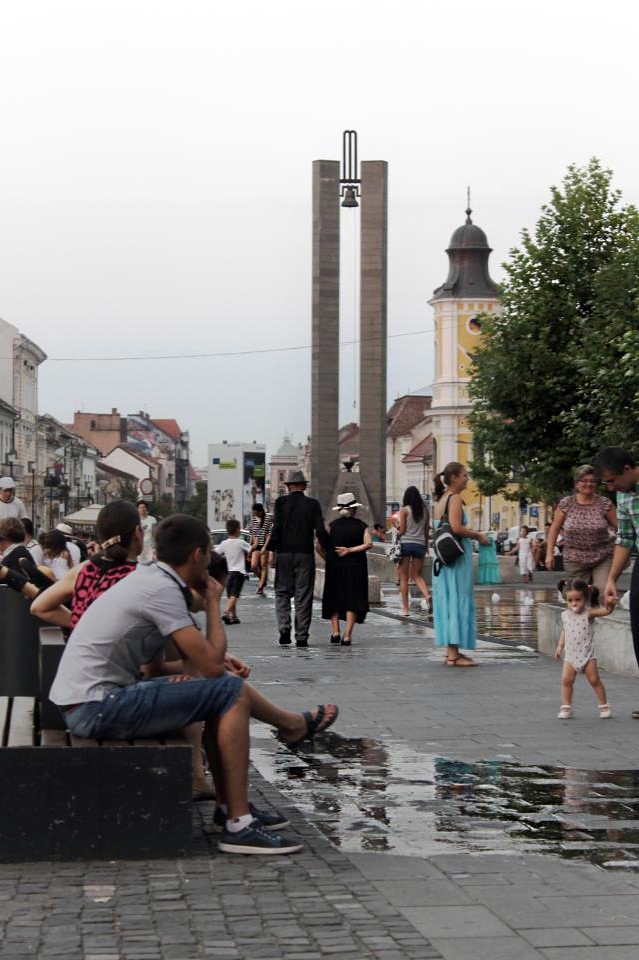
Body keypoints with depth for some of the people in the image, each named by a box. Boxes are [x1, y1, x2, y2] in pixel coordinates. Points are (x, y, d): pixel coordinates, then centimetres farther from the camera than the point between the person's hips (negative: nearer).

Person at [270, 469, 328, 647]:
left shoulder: (281, 502, -1)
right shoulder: (313, 504, 0)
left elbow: (276, 528, -8)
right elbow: (320, 531, -4)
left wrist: (272, 550, -2)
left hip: (284, 554, 0)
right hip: (305, 555, 0)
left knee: (282, 593, 10)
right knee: (303, 596, 5)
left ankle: (284, 628, -8)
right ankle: (301, 636, 4)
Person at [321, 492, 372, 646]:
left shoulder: (333, 525, 1)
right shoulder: (361, 526, 0)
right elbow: (368, 544, -12)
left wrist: (328, 559, 6)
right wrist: (350, 551, -10)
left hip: (334, 568, 1)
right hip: (355, 568, -1)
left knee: (333, 600, 12)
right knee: (353, 600, 1)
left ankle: (335, 631, 2)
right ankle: (347, 636, -8)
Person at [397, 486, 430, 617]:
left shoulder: (404, 510, -4)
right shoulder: (425, 511, 8)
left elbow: (401, 531, -7)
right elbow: (426, 531, 11)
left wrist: (397, 525, 13)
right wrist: (426, 545, 21)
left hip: (406, 543, -4)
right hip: (420, 544, 4)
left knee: (403, 577, 4)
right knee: (417, 575, 13)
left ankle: (405, 608, 3)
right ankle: (427, 595, -16)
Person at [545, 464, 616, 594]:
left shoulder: (605, 504, -2)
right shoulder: (566, 504, -1)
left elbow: (618, 528, 3)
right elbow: (554, 529, 6)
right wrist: (550, 553, 2)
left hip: (603, 558, -1)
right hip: (575, 559, 1)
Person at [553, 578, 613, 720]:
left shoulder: (589, 613, -10)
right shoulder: (565, 615, 3)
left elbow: (607, 611, -22)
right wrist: (560, 646, 13)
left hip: (587, 654, -3)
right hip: (570, 655, 3)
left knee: (594, 680, 1)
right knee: (566, 680, -7)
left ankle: (604, 706, 15)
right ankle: (566, 707, 3)